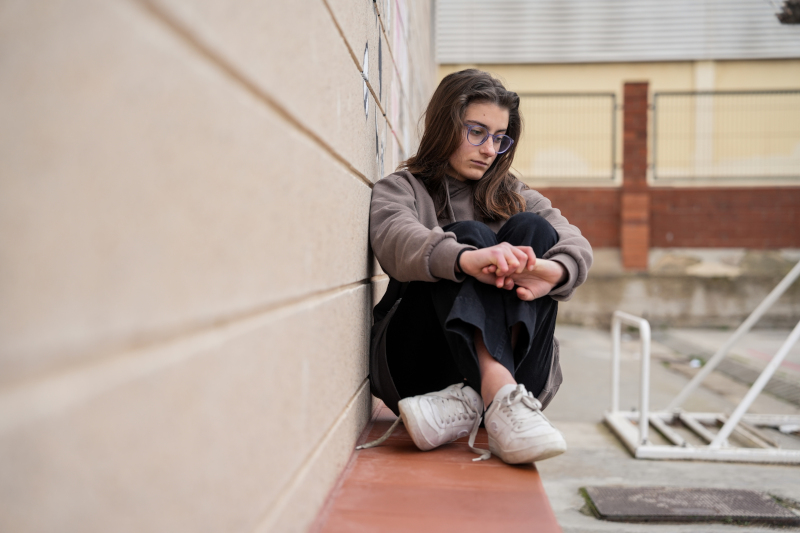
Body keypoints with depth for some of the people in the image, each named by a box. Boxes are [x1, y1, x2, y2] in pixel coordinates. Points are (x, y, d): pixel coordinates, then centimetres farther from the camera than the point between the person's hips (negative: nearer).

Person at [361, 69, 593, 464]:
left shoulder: (512, 195, 19)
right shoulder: (399, 189, 9)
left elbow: (576, 243, -1)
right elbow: (397, 241, -17)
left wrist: (554, 272, -26)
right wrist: (467, 258, -38)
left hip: (510, 364, 3)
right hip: (418, 364, -2)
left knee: (531, 229, -17)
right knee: (470, 233, -22)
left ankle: (471, 401, -34)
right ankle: (500, 403, -44)